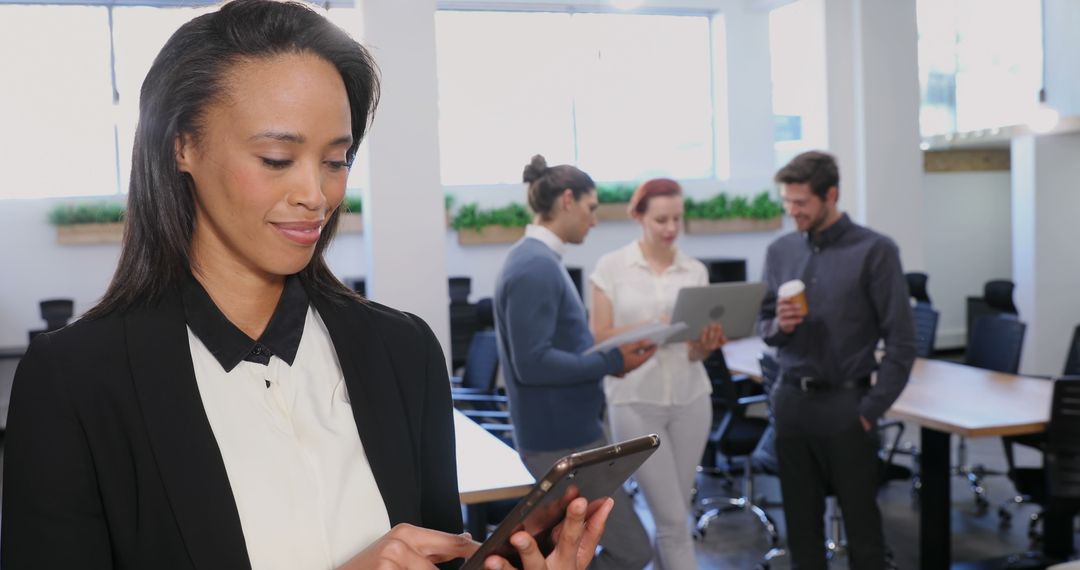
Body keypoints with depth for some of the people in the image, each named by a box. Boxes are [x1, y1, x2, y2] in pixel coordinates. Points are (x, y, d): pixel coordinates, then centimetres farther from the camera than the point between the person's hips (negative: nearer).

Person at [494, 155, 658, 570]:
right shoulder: (536, 267, -20)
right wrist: (612, 362, -18)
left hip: (564, 430, 10)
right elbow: (533, 363, -25)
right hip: (560, 437, -10)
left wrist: (608, 357, 5)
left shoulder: (538, 260, 12)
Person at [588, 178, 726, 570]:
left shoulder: (695, 271, 5)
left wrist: (706, 343, -18)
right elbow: (598, 337, -5)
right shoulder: (611, 266, -4)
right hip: (635, 401, -3)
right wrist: (650, 327, -19)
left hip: (689, 400, 4)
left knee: (672, 513, 12)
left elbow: (696, 351, 4)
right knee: (673, 517, -2)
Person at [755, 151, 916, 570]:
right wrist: (778, 325, -11)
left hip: (845, 405, -4)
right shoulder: (780, 251, 7)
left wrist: (871, 409, -10)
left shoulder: (875, 250, -7)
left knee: (861, 520, 7)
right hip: (790, 402, 4)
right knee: (801, 519, 13)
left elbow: (901, 342, -7)